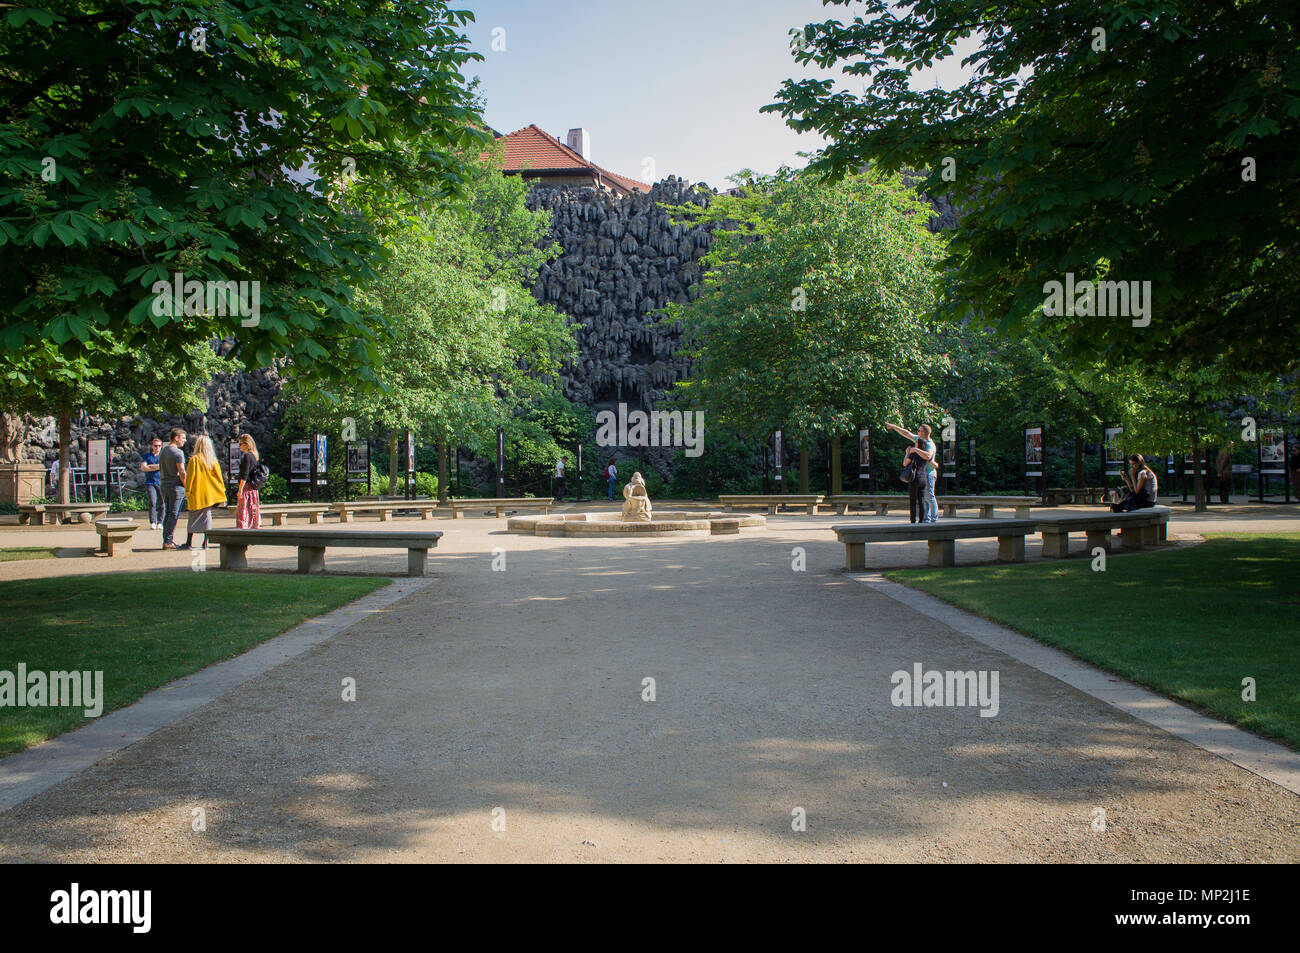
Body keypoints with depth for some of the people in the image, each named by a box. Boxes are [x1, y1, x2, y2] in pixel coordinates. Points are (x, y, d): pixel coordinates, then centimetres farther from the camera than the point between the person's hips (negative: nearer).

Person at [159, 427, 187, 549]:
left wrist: (164, 484, 20)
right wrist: (186, 487, -8)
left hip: (164, 484, 9)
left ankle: (167, 540, 14)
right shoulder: (178, 452, -13)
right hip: (176, 486, -8)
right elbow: (181, 472, -16)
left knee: (166, 514, 11)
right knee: (174, 514, -6)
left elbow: (161, 470, 17)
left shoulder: (162, 451, 14)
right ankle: (168, 541, -8)